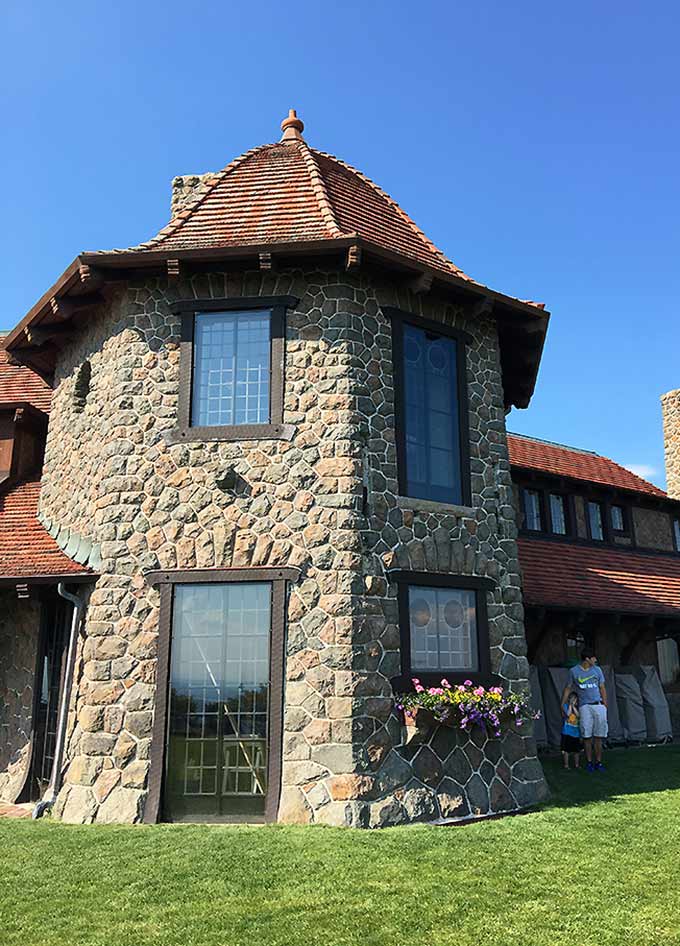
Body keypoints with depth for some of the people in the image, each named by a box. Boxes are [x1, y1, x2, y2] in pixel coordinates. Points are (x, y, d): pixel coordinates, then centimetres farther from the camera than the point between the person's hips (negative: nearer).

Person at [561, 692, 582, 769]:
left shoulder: (577, 707, 8)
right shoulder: (565, 706, 0)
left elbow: (578, 715, -9)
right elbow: (568, 714, -15)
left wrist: (573, 706, -10)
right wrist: (570, 704, -10)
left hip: (576, 732, 3)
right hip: (567, 732, -3)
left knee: (577, 750, 9)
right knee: (566, 749, -1)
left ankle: (577, 764, 21)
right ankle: (566, 765, 8)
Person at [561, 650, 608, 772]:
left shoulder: (597, 670, 10)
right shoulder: (574, 671, 3)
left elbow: (602, 688, 13)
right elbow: (568, 689, 9)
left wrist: (605, 706, 6)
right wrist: (562, 705, 6)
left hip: (598, 705, 2)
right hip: (585, 706, -2)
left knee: (598, 736, 1)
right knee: (587, 736, -3)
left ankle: (598, 762, 9)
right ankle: (589, 762, 5)